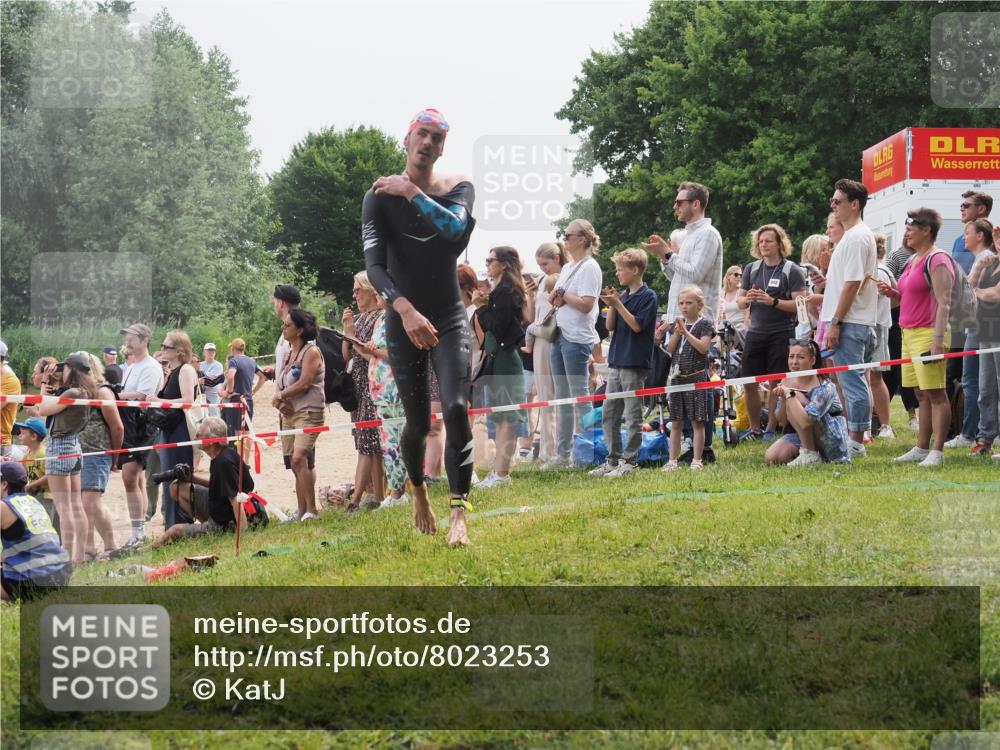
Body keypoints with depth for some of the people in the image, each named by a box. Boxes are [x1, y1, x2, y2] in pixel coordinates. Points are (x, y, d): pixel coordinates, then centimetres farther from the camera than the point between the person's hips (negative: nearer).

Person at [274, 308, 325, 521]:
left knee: (299, 458, -23)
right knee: (296, 465, 8)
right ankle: (302, 513, 11)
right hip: (289, 414, 9)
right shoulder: (289, 354, 18)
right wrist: (280, 402, -6)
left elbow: (303, 384, -17)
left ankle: (311, 510, -24)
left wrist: (280, 396, -5)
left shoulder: (311, 352, -7)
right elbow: (279, 385, 15)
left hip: (308, 413, -9)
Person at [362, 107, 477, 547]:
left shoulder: (458, 189, 0)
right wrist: (404, 309, -33)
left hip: (450, 318, 1)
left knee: (456, 409, -18)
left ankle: (459, 515, -22)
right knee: (418, 423, 3)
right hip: (403, 318, -1)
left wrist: (412, 192, -20)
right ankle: (418, 492, 34)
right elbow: (374, 263, -18)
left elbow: (454, 230, -24)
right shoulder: (381, 196, -7)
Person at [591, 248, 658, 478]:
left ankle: (630, 461, 1)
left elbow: (637, 325, -15)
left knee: (633, 416, -3)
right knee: (609, 415, 9)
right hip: (616, 361, 8)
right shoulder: (623, 295, 13)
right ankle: (613, 460, 15)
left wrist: (618, 304, -16)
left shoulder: (648, 296, -8)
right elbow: (611, 326, 11)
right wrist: (611, 305, -4)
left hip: (635, 363, -8)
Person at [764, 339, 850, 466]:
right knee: (771, 459, -17)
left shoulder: (823, 388, -21)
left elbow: (805, 422, -35)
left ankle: (809, 454, -17)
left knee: (794, 398, -23)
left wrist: (789, 394, -28)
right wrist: (783, 398, -16)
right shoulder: (788, 382, 0)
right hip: (802, 438, 7)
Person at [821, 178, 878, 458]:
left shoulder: (856, 237, -14)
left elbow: (851, 283, -19)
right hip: (859, 323, 11)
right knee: (854, 382, 12)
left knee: (852, 382, -8)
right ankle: (856, 437, 16)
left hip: (849, 322, -11)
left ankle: (855, 441, -6)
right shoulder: (854, 235, 19)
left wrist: (835, 323, -19)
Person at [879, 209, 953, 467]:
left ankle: (937, 452, -9)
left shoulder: (937, 260, -10)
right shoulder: (913, 260, 19)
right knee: (922, 394, 11)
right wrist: (892, 293, 8)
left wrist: (938, 340, -23)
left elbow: (943, 302, -17)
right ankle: (921, 448, 14)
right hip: (909, 333, 9)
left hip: (927, 334, -9)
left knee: (935, 393, -8)